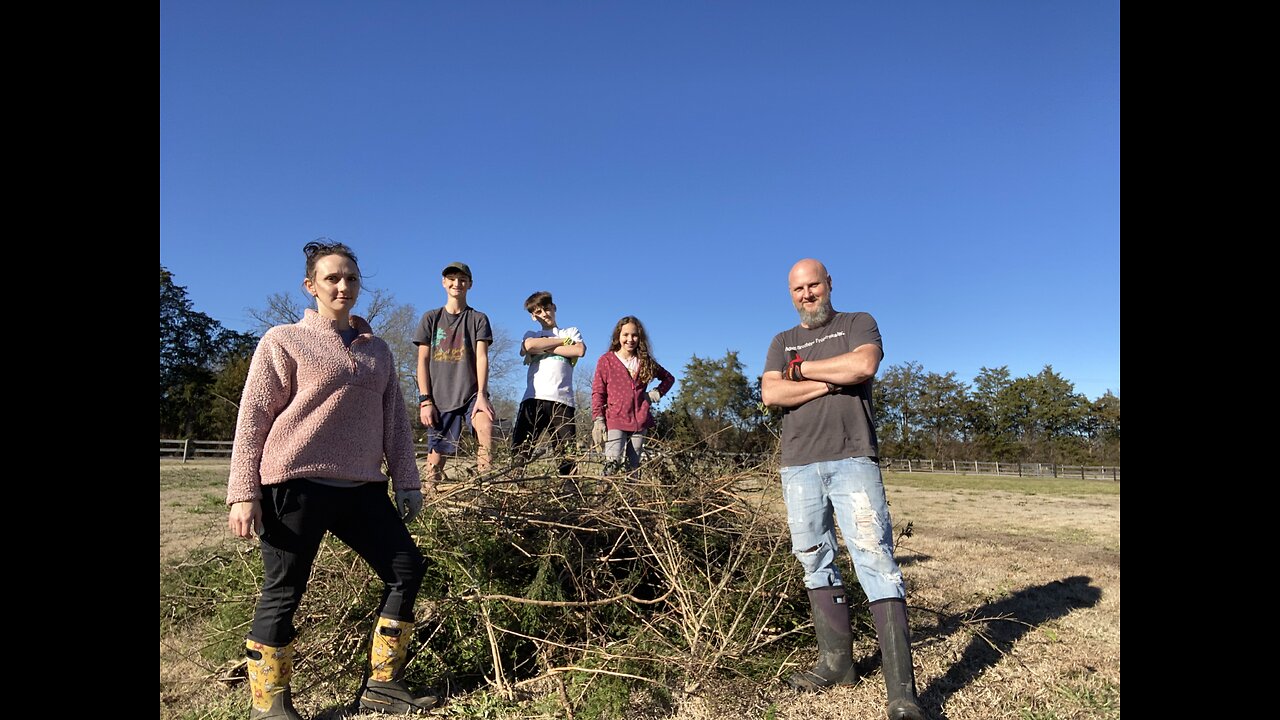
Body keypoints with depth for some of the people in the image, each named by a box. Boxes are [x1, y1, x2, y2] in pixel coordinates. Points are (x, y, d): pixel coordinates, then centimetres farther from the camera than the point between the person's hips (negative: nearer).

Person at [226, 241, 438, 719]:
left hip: (361, 487, 6)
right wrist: (243, 493, -8)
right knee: (283, 593, 2)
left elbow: (394, 420, 15)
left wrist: (406, 482, 11)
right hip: (296, 485, -5)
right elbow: (253, 419, -3)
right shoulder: (284, 341, 1)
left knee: (406, 568, 3)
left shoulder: (376, 350, 15)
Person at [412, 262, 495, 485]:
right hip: (439, 397, 2)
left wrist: (481, 395, -15)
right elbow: (422, 361, 6)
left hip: (471, 393, -1)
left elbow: (481, 357, -3)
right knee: (436, 455, 0)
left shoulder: (478, 319, 8)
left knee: (486, 428, -30)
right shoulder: (430, 318, 10)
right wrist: (425, 400, -3)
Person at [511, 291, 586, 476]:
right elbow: (529, 346, -1)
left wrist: (544, 349, 0)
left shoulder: (571, 332, 23)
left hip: (562, 399, 0)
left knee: (567, 453, -7)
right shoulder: (531, 335, 25)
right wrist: (562, 341, 5)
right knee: (520, 450, -10)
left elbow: (580, 350, 0)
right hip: (533, 398, 1)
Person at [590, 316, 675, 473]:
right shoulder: (606, 360, 3)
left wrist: (657, 393, 7)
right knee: (612, 463, -18)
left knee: (633, 467, 6)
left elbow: (668, 378, 26)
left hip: (640, 421, 4)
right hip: (615, 420, -3)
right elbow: (598, 391, 1)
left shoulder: (645, 361, 12)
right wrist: (598, 419, -9)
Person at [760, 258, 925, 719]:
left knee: (876, 561, -10)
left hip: (852, 460, -4)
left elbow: (863, 365, -12)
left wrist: (802, 369, -2)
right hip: (798, 466, 4)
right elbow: (770, 394, 1)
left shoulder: (858, 324, 11)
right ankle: (836, 663, 18)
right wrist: (833, 381, -6)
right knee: (815, 562, 7)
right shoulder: (782, 343, 18)